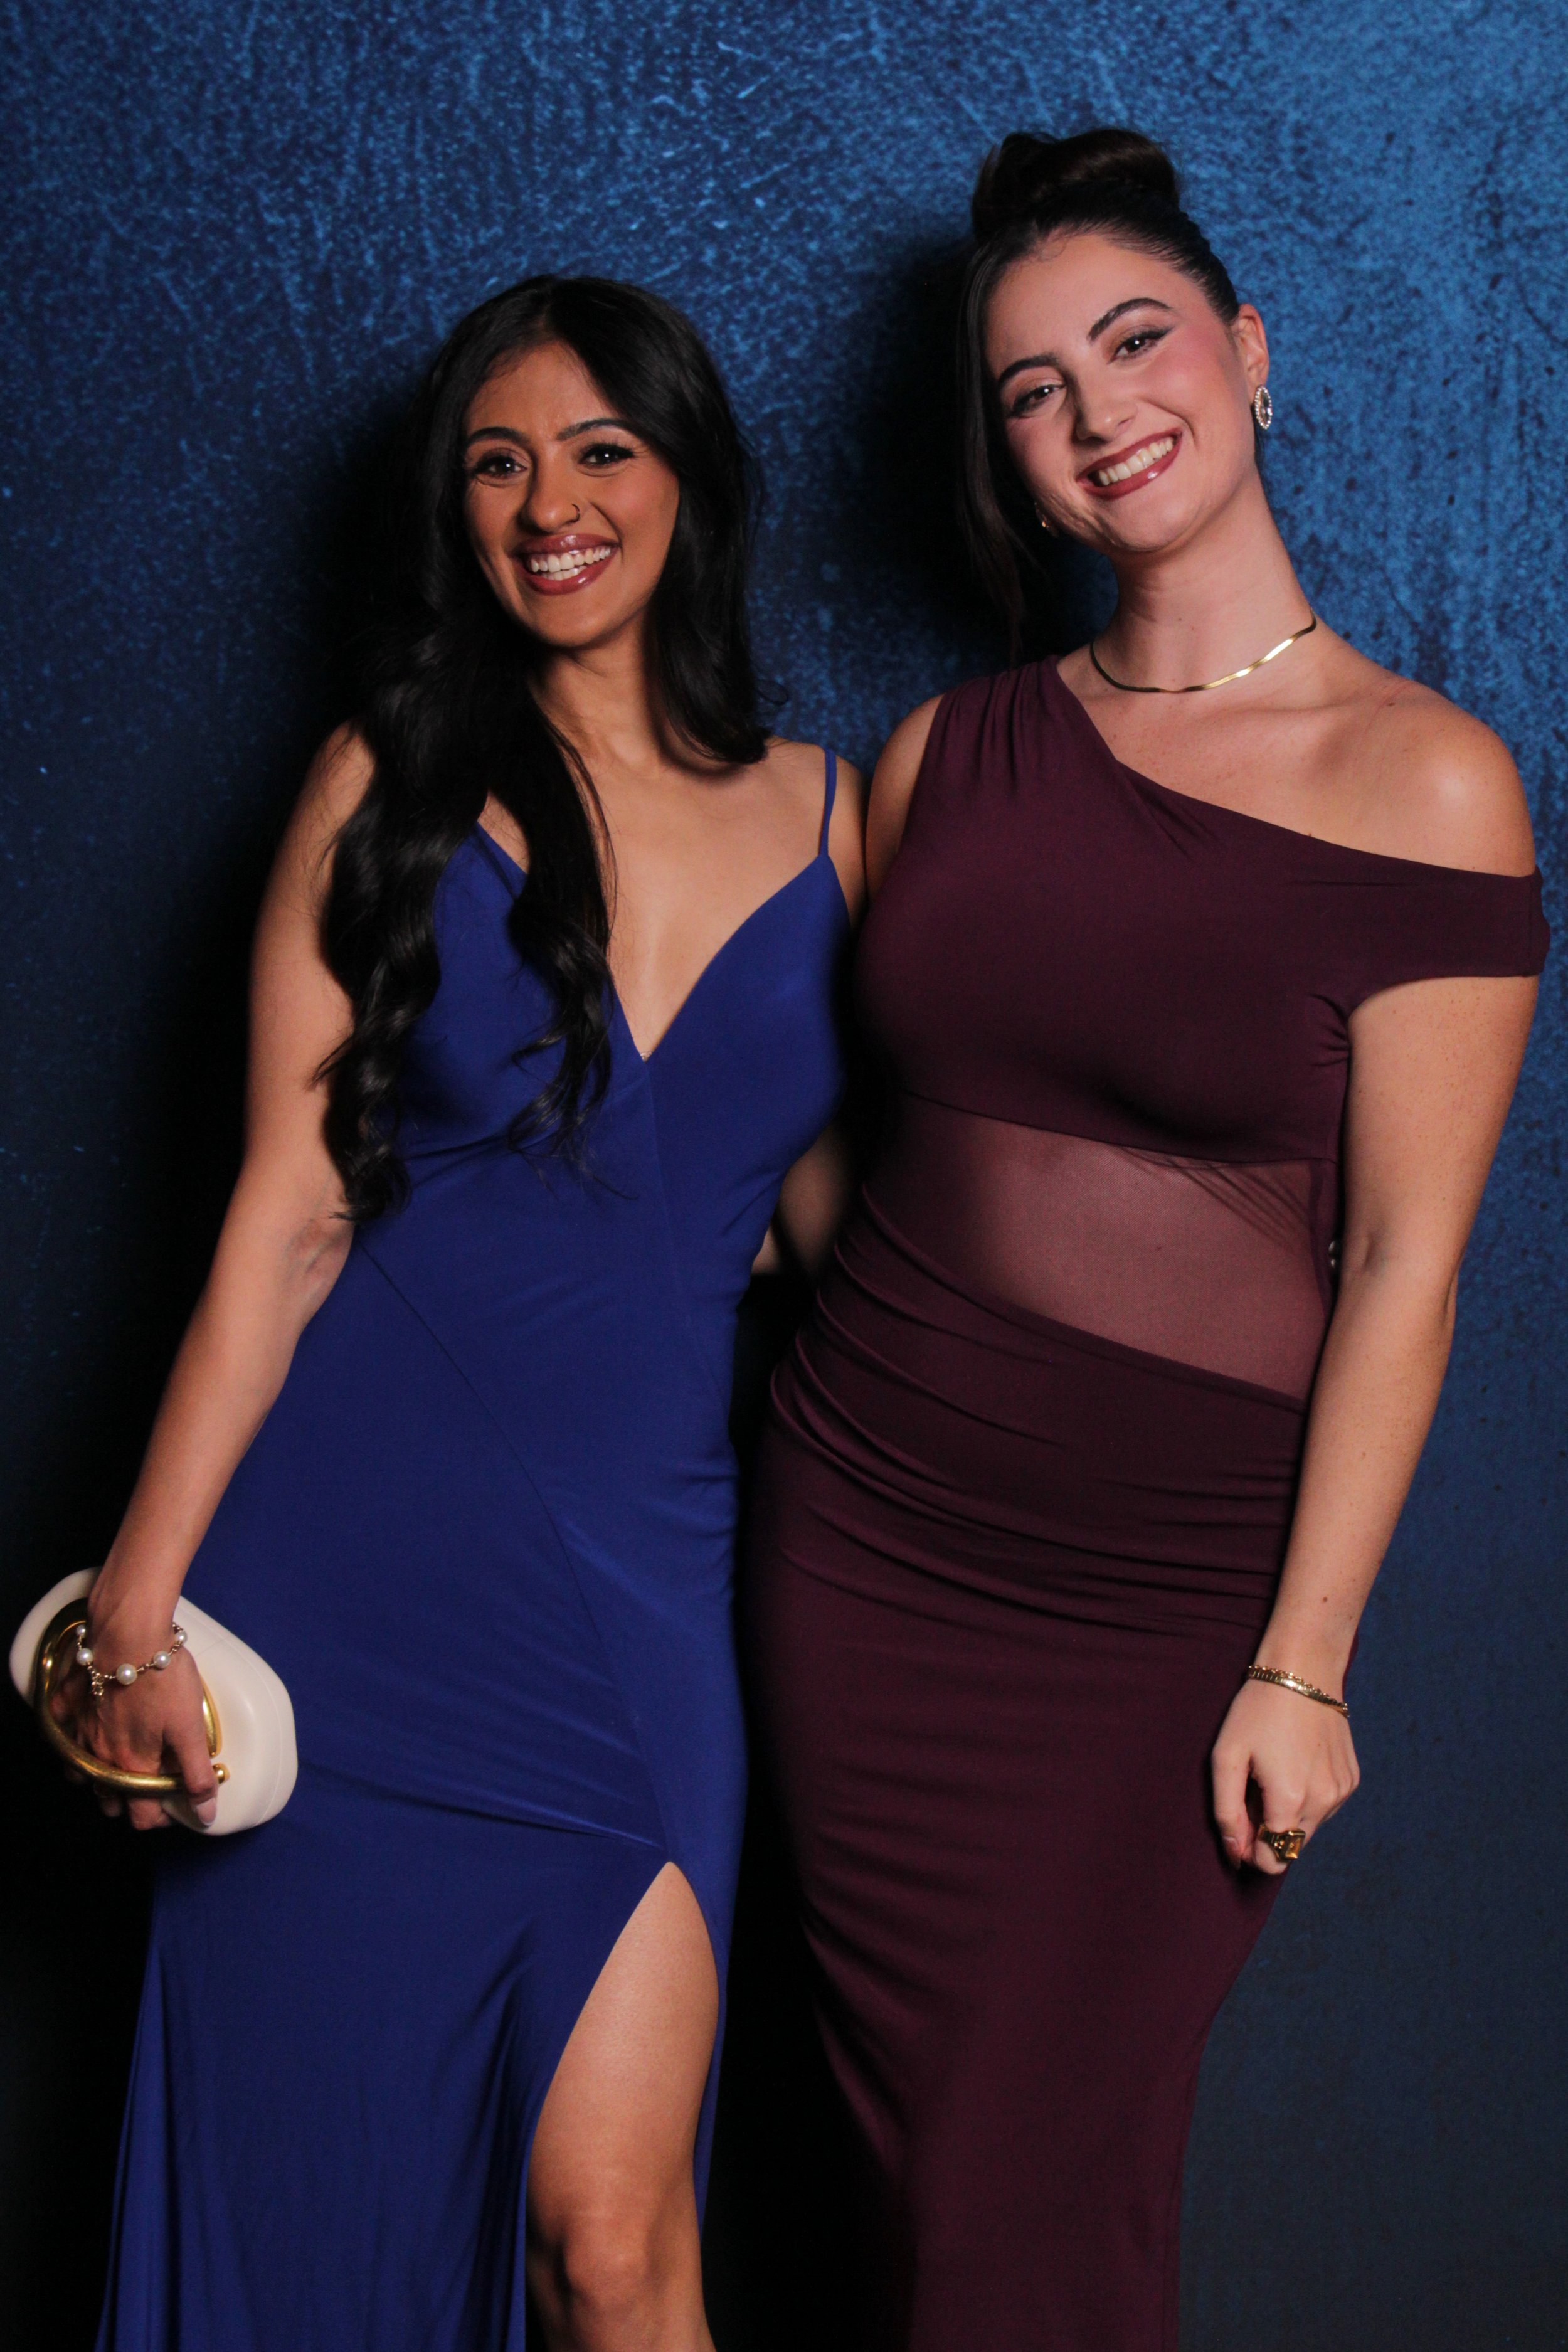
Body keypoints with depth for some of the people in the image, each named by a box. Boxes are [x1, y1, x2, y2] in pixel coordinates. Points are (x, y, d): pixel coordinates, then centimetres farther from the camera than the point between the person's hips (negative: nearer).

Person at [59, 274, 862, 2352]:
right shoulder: (394, 782, 2)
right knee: (325, 2170, 8)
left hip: (644, 1568, 1)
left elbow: (824, 1206, 12)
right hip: (360, 1547, -1)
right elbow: (290, 1213, -2)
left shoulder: (821, 814, 8)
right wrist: (140, 1596, -7)